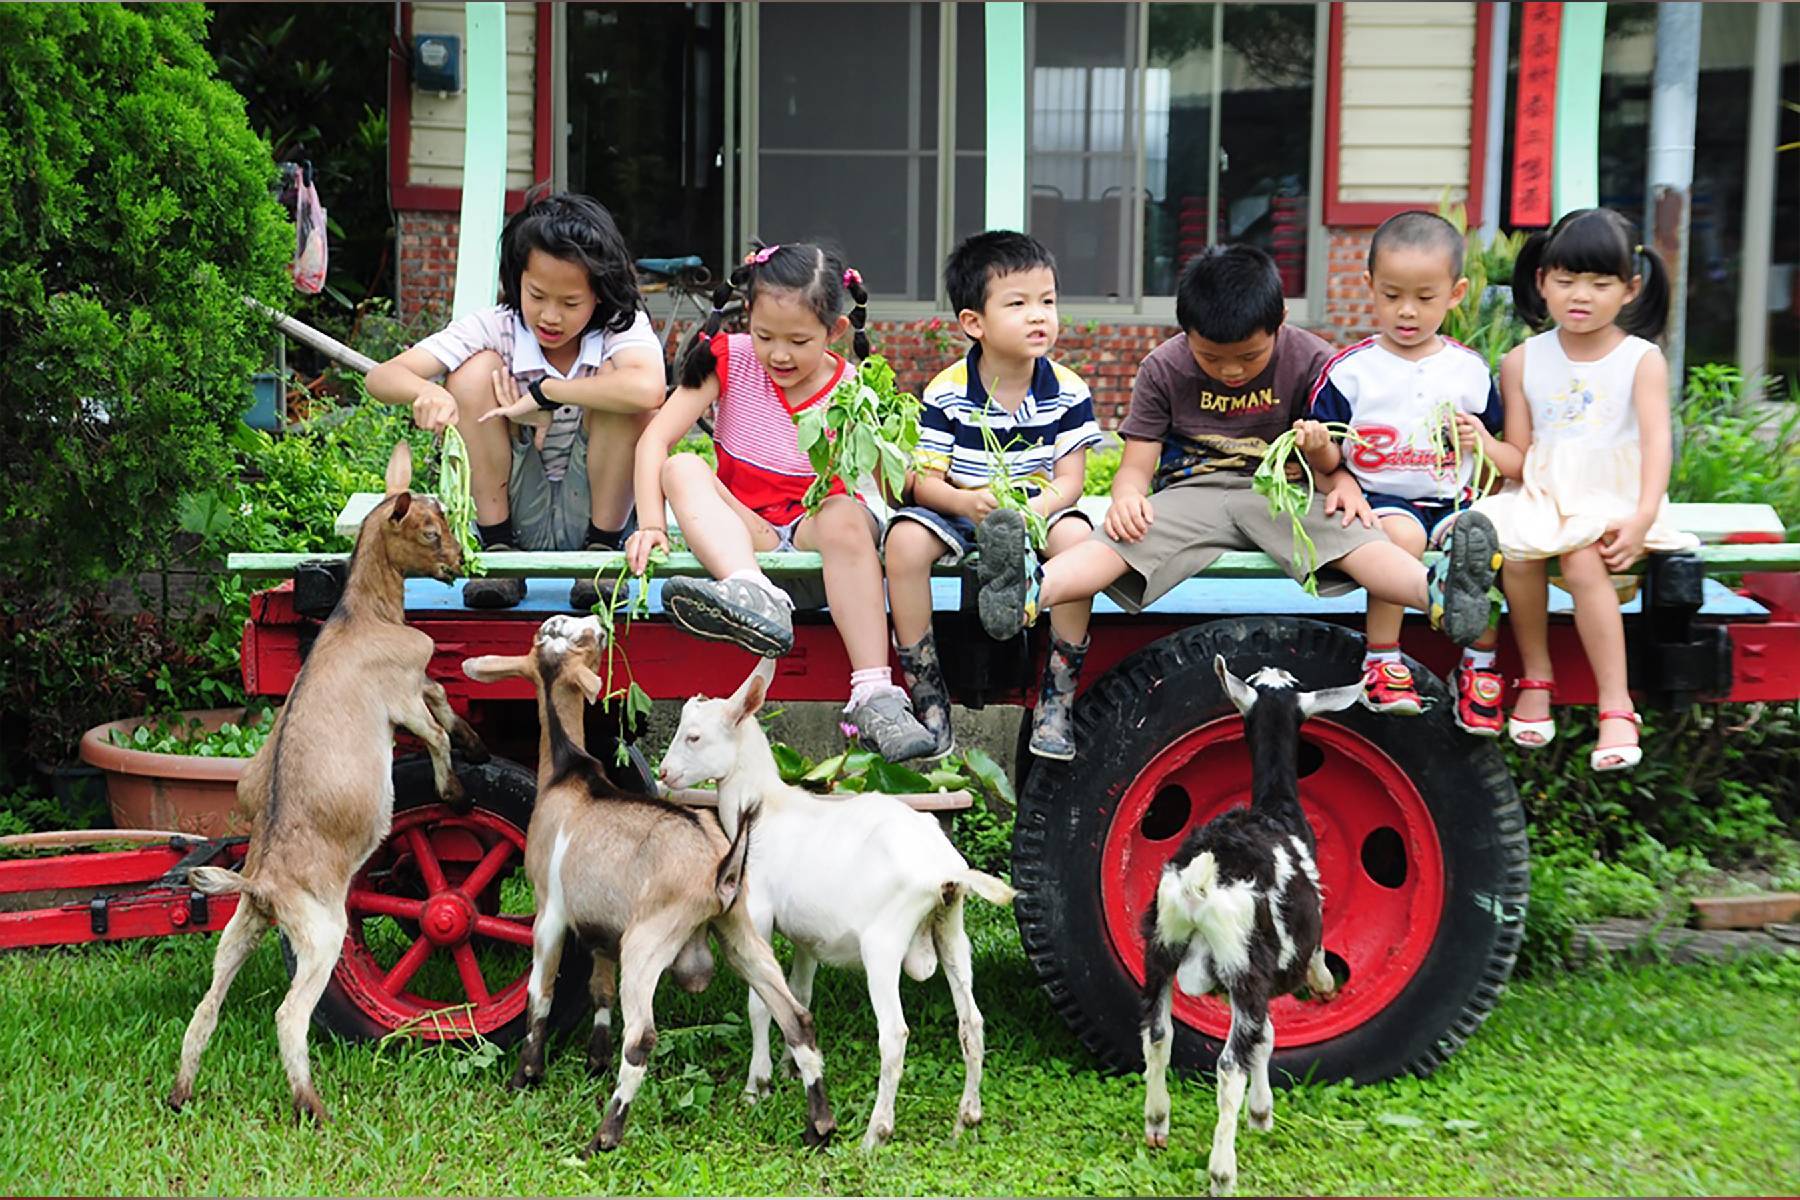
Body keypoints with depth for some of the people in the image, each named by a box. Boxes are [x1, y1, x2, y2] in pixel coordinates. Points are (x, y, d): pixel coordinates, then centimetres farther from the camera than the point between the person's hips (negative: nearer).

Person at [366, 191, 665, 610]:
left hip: (592, 508, -1)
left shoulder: (622, 326, -14)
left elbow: (648, 389, -40)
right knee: (476, 370, -19)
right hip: (515, 512, 2)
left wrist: (542, 392, -32)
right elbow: (381, 377, -17)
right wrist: (426, 391, -41)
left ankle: (602, 548, -12)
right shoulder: (495, 329, -10)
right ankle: (498, 548, -12)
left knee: (617, 381, -25)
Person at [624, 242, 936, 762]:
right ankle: (755, 596, -51)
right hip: (744, 533, 2)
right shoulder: (731, 358, -1)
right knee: (682, 469, -24)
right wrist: (651, 524, -22)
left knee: (845, 516, -35)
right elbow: (655, 439, -9)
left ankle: (874, 698, -41)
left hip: (815, 528, -2)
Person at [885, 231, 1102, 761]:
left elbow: (1069, 480, -7)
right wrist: (967, 502, -32)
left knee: (1076, 535, -32)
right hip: (958, 510, 0)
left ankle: (1057, 699, -20)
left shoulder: (1068, 391, -5)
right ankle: (928, 697, -18)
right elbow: (923, 481, -10)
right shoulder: (946, 394, -9)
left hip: (1039, 509, 1)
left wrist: (1034, 510, -29)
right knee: (905, 540, -31)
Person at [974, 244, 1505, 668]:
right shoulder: (1163, 369, -1)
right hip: (1191, 492, 0)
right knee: (1120, 538, -30)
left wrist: (1342, 482, -22)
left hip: (1283, 492, 0)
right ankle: (1030, 588, -59)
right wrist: (1127, 495, -25)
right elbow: (1137, 462, -1)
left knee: (1348, 530, -32)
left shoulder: (1309, 360, -2)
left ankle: (1438, 590, -59)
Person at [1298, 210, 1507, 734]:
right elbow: (1329, 462, 3)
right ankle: (1382, 661, -19)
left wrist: (1481, 440, -3)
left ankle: (1479, 667, -10)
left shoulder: (1470, 370, 10)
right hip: (1378, 496, -2)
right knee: (1402, 534, -35)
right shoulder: (1349, 370, 2)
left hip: (1453, 497, 3)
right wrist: (1317, 448, -20)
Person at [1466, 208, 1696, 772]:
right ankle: (1535, 679, -7)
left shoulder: (1641, 360, -1)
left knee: (1582, 560, -31)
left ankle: (1616, 705, -24)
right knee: (1516, 550, -28)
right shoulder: (1522, 362, 6)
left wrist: (1642, 518, -28)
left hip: (1613, 499, -3)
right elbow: (1520, 460, 6)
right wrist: (1483, 444, -18)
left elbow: (1657, 441, -13)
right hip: (1542, 495, 3)